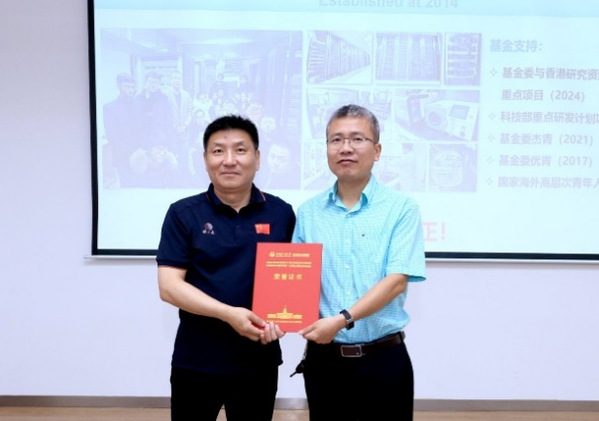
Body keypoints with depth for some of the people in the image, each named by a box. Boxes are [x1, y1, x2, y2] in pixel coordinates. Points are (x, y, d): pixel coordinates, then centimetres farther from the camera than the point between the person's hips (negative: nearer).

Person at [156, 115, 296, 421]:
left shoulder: (282, 214, 1)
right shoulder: (183, 214, -3)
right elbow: (169, 286, -9)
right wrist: (229, 314, -21)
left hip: (259, 361, 2)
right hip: (195, 362, -1)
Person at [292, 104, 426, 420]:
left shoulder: (401, 208, -5)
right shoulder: (308, 213, 5)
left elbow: (397, 281, -13)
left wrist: (343, 319, -22)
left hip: (383, 358, -2)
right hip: (323, 357, 3)